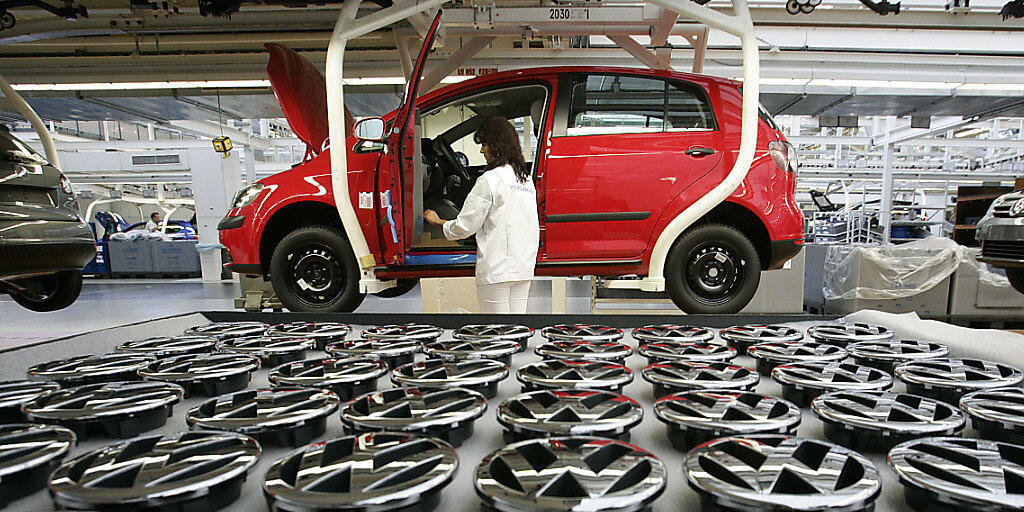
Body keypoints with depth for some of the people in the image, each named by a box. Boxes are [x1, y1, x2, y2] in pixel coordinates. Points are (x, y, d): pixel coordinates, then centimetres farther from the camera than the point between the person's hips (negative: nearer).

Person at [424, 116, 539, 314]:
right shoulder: (527, 179, 11)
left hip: (496, 269, -7)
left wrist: (438, 221, 8)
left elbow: (465, 226, -9)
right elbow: (533, 229, 13)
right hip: (524, 268, 7)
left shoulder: (489, 180, -12)